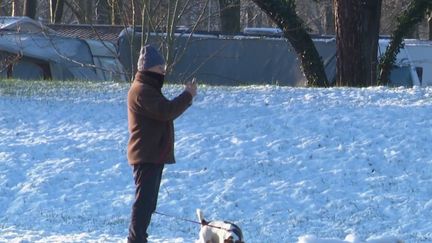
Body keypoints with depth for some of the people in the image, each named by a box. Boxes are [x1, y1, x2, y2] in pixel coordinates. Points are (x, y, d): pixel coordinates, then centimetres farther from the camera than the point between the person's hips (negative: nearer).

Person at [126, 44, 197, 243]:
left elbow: (164, 111, 20)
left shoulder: (148, 89, 20)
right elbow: (166, 111, -25)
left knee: (147, 200, 16)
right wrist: (188, 95, -17)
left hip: (154, 155, 11)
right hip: (147, 155, -11)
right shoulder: (142, 91, -16)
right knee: (144, 200, -13)